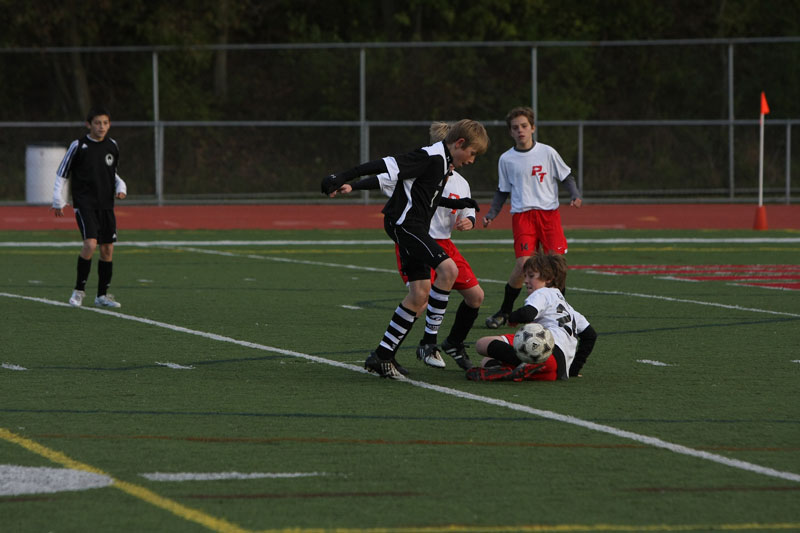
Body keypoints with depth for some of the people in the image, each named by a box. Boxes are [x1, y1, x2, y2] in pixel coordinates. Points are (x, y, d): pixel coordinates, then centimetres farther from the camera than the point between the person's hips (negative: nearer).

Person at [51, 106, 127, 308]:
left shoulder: (112, 146, 9)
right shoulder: (78, 146, -5)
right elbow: (62, 174, 2)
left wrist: (120, 187, 6)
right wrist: (58, 201, -1)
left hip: (106, 205, 5)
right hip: (85, 204, -5)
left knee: (107, 249, 4)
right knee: (90, 244, -20)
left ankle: (102, 295, 15)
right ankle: (79, 290, -6)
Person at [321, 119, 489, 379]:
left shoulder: (443, 161, 16)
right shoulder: (431, 157, -15)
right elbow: (387, 165, -21)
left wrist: (458, 204, 36)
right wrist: (343, 178, -25)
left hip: (415, 227, 10)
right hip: (404, 222, -10)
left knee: (420, 294, 4)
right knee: (448, 268, -22)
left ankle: (382, 355, 10)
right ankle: (430, 339, -15)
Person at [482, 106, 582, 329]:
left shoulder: (547, 152, 5)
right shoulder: (506, 159, 8)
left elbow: (566, 177, 12)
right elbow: (502, 191, 17)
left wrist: (575, 196, -5)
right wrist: (491, 214, 7)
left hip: (549, 212, 1)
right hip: (522, 215, -1)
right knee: (523, 263, -16)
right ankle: (504, 312, -1)